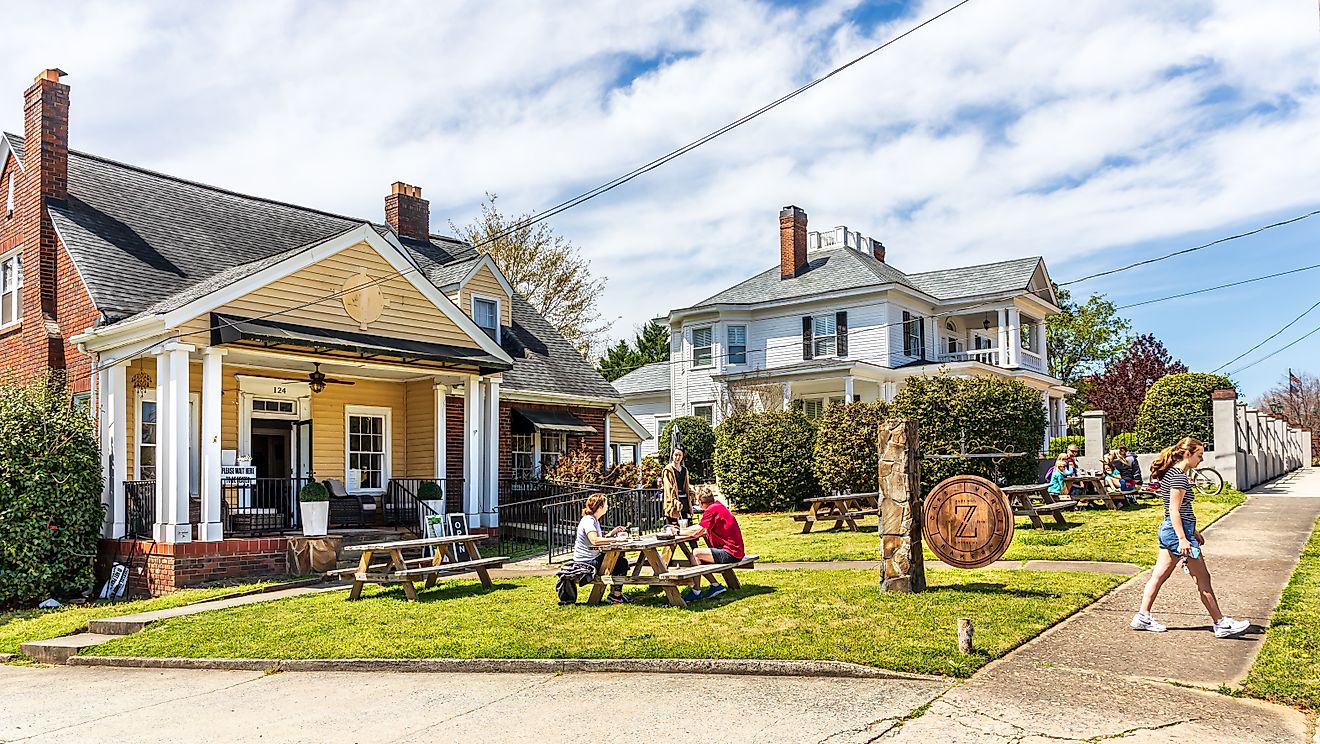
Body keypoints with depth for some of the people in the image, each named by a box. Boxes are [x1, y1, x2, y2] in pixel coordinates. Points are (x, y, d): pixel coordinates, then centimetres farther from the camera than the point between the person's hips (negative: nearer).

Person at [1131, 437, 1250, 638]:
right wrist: (1183, 539, -24)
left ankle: (1143, 617, 12)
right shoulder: (1179, 477, -17)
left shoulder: (1171, 473, 14)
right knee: (1203, 578, 0)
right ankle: (1221, 624, 8)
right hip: (1178, 531, -10)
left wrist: (1193, 532, 25)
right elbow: (1174, 510, -21)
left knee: (1159, 575, 10)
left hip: (1168, 531, 10)